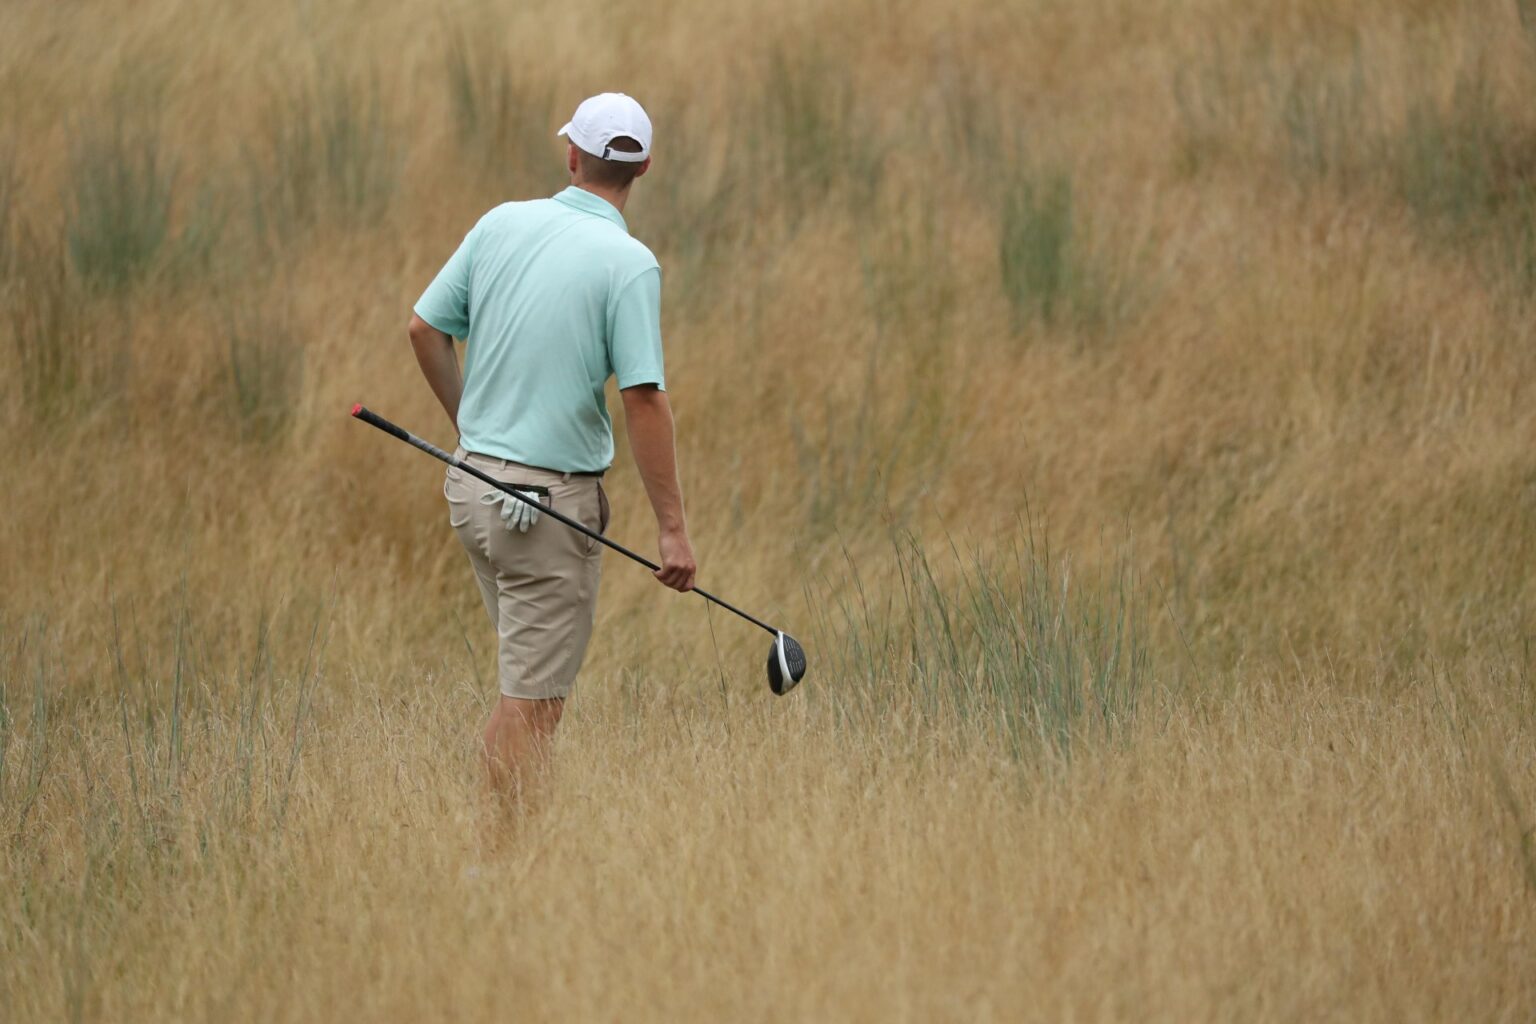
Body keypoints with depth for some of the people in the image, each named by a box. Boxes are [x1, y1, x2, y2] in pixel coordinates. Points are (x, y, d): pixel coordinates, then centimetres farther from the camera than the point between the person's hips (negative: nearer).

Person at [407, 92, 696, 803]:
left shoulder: (501, 224, 3)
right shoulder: (628, 264, -14)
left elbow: (426, 329, 10)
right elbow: (643, 399, -19)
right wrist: (672, 528, -15)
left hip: (474, 483, 7)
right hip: (551, 502, -7)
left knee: (529, 679, 20)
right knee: (532, 703, -1)